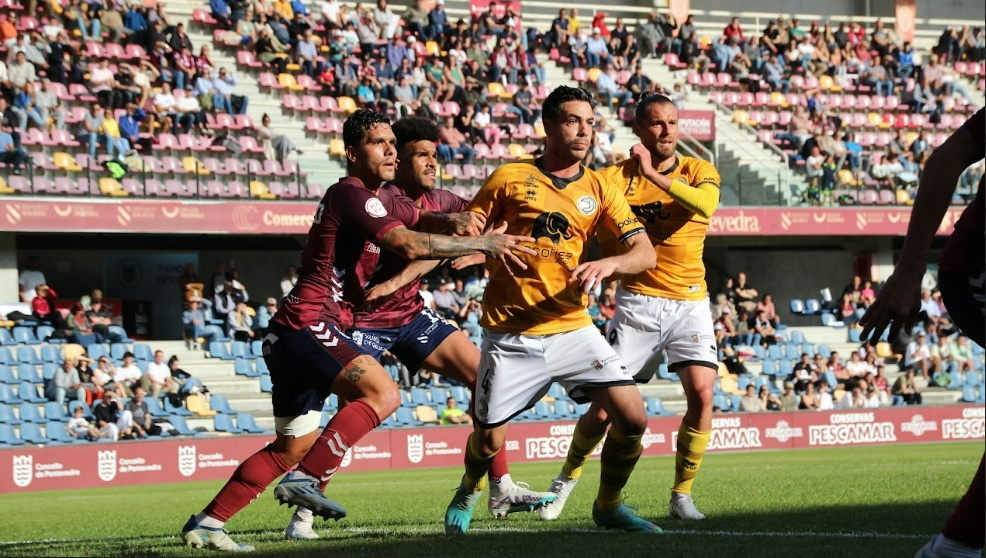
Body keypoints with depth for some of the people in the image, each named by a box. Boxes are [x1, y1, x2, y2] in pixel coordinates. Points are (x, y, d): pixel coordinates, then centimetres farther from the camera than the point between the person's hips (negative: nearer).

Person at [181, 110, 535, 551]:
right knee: (382, 394, -26)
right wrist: (484, 243, -19)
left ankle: (206, 522, 18)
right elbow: (410, 245, -25)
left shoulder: (380, 199, 18)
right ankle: (305, 480, -25)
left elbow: (416, 217, 32)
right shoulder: (352, 195, -13)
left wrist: (453, 221, 7)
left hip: (291, 334, 11)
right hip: (308, 327, -11)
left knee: (292, 447, 15)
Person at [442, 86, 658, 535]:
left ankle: (608, 505, 15)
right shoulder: (510, 179, -1)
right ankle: (469, 491, 37)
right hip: (510, 335, -2)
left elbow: (645, 253, -3)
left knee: (632, 418, -11)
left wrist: (607, 264, -22)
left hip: (572, 327, 2)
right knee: (488, 440, 1)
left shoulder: (599, 189, 5)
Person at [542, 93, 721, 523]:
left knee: (701, 394, -15)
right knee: (605, 408, -3)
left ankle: (682, 496, 0)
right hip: (637, 301, -1)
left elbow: (706, 203, -22)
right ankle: (566, 480, 22)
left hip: (690, 301, 1)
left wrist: (654, 175, -26)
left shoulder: (697, 171, 2)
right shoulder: (617, 176, -1)